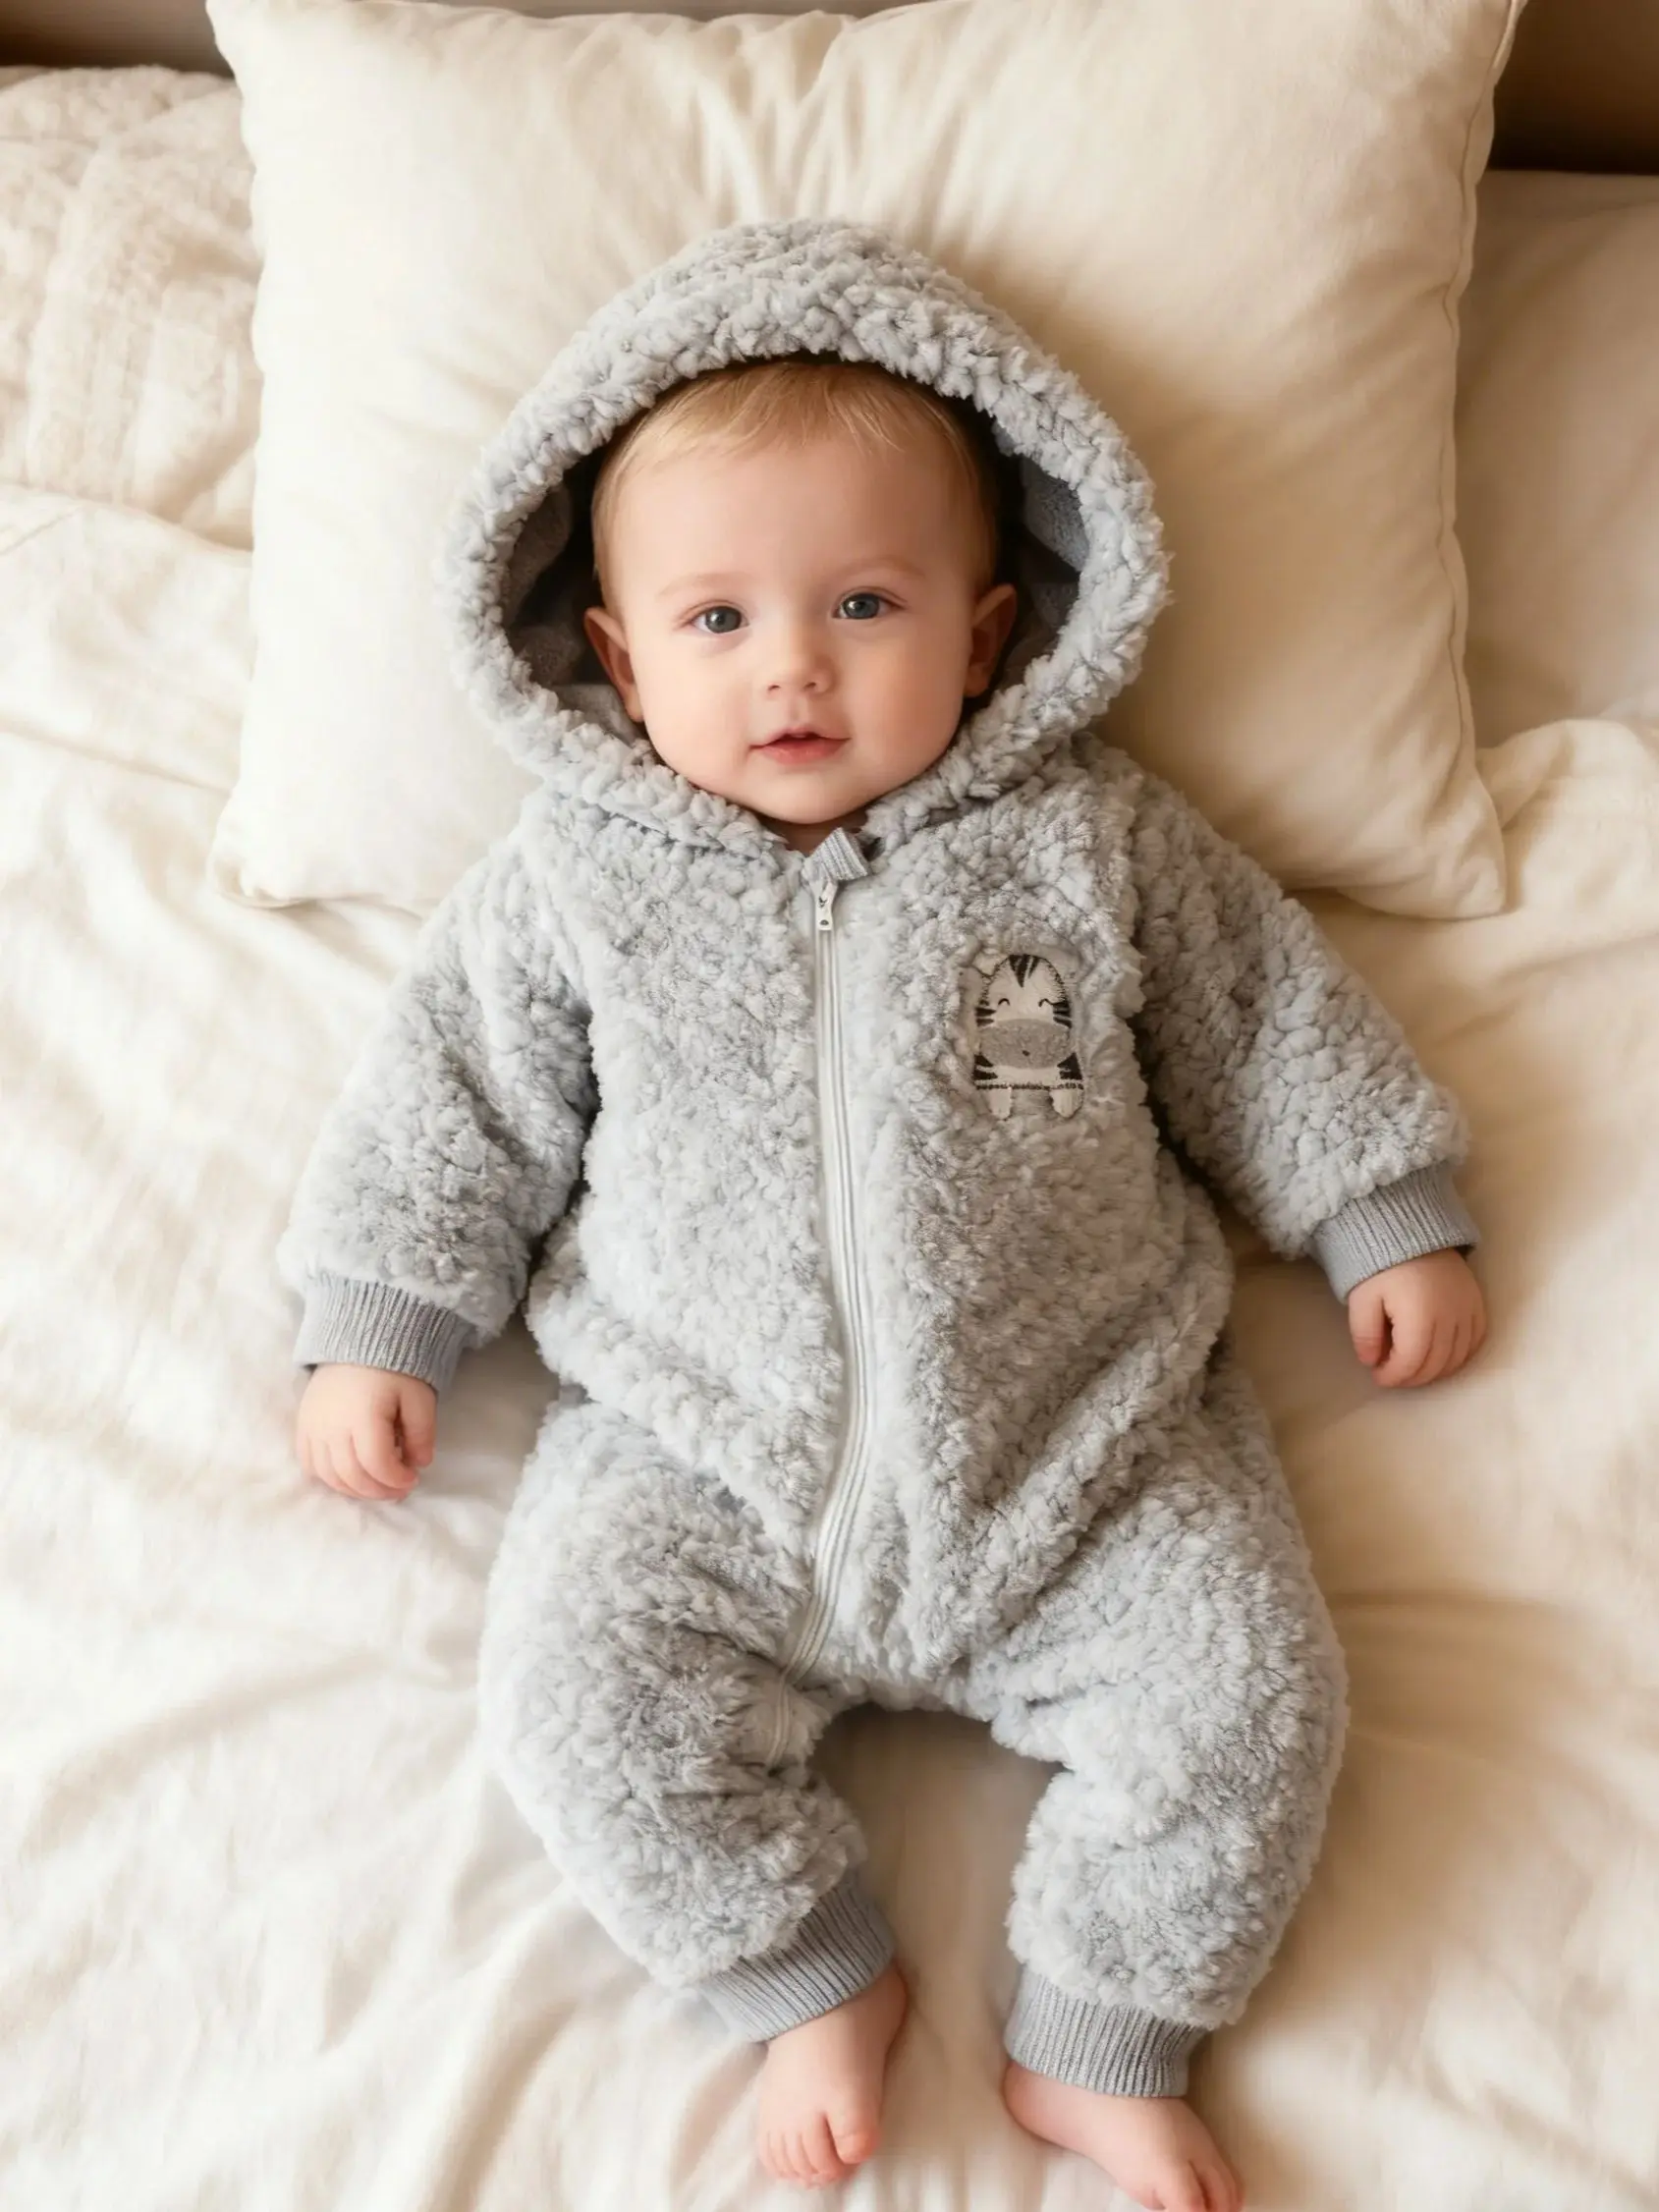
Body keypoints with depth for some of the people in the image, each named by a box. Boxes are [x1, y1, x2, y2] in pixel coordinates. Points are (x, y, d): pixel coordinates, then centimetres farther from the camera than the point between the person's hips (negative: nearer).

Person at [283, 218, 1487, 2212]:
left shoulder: (1092, 842, 0)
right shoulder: (575, 881, 0)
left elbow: (1270, 1020, 10)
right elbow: (454, 1096, 7)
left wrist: (1389, 1217, 11)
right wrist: (375, 1325, 4)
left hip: (1083, 1448, 0)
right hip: (699, 1461, 1)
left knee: (1247, 1689, -11)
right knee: (576, 1687, -16)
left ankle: (1099, 2039, 11)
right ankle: (815, 1977, 7)